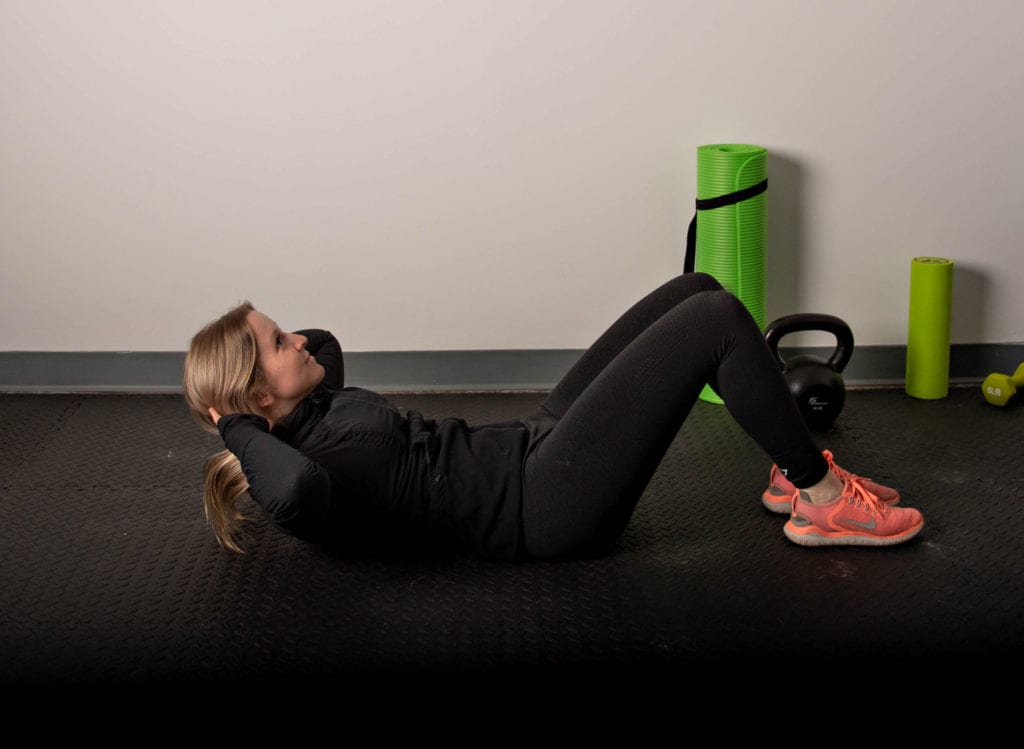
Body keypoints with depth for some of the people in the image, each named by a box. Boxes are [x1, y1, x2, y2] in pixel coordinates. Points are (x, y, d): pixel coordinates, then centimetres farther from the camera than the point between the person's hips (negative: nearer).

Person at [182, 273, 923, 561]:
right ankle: (826, 499, -1)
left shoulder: (315, 413, 11)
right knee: (718, 319, -15)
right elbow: (297, 487, -42)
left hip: (534, 447, 10)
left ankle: (796, 472, 14)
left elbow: (323, 341, 32)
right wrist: (237, 430, -24)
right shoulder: (299, 479, -16)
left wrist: (261, 345, 15)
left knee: (697, 291, 5)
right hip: (547, 504, -10)